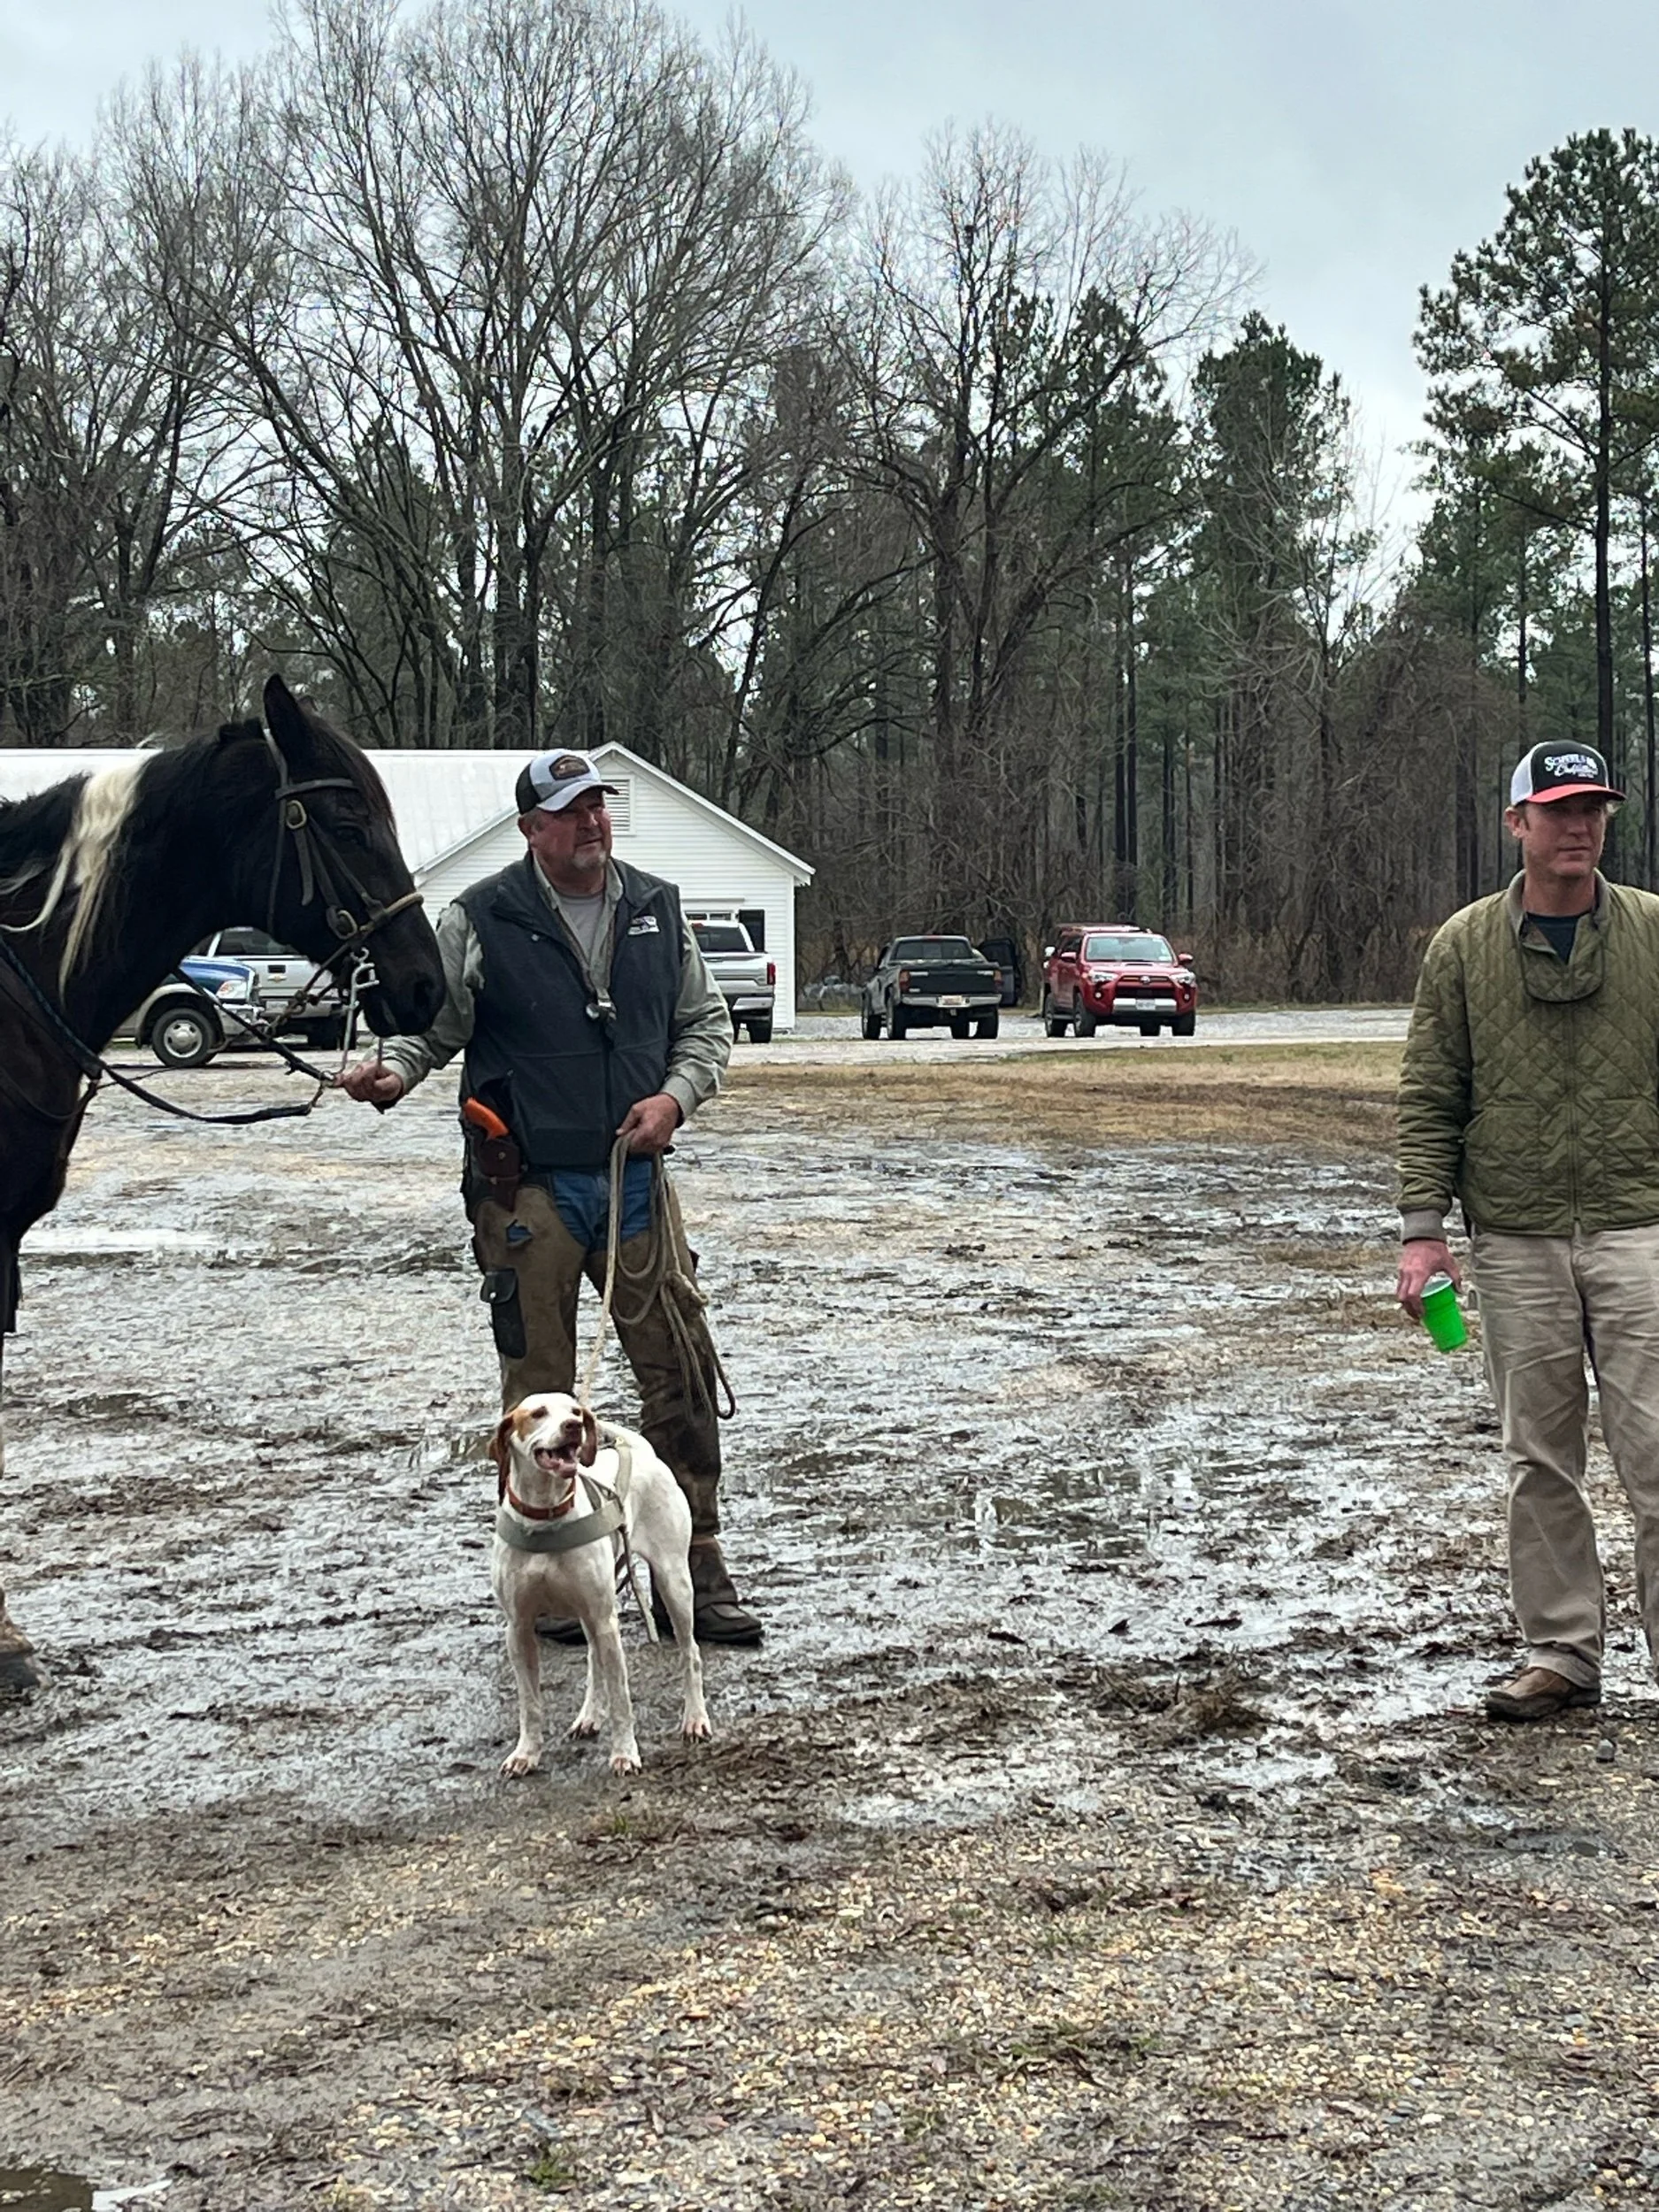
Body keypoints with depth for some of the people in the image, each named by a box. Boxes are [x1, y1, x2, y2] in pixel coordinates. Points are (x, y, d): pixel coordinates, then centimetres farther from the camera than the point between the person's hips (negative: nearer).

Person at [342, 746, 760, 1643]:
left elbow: (706, 1023, 15)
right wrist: (391, 1073, -21)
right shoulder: (480, 922, -4)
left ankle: (693, 1570, 15)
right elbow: (429, 1027, 1)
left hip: (634, 1180, 4)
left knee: (683, 1374, 4)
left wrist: (674, 1097, -3)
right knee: (539, 1389, 4)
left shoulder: (657, 910, 8)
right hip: (528, 1189, -3)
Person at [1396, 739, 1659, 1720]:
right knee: (1542, 1462, 8)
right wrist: (1424, 1225, -2)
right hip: (1515, 1242, 1)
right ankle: (1563, 1655, 17)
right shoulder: (1465, 946, 5)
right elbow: (1430, 1096, 5)